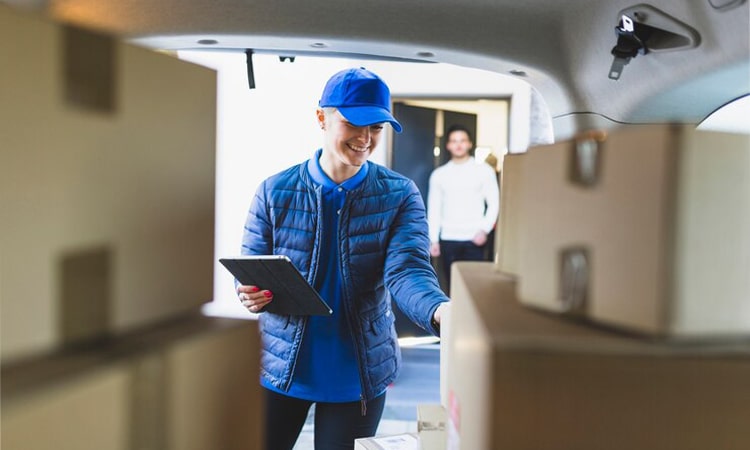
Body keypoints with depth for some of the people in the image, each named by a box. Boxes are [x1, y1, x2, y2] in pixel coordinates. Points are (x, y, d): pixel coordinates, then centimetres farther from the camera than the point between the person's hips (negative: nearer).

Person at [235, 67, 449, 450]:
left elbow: (407, 271, -19)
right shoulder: (275, 191, -6)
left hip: (359, 374, 0)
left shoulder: (399, 195, -6)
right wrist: (250, 295, -23)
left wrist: (442, 312, -40)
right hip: (280, 368, 1)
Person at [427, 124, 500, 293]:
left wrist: (485, 229, -11)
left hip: (474, 239, -2)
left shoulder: (484, 170, 3)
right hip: (448, 240, 2)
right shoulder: (439, 174, 9)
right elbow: (433, 209, 9)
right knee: (452, 286, 4)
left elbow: (494, 203, 2)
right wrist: (433, 240, 3)